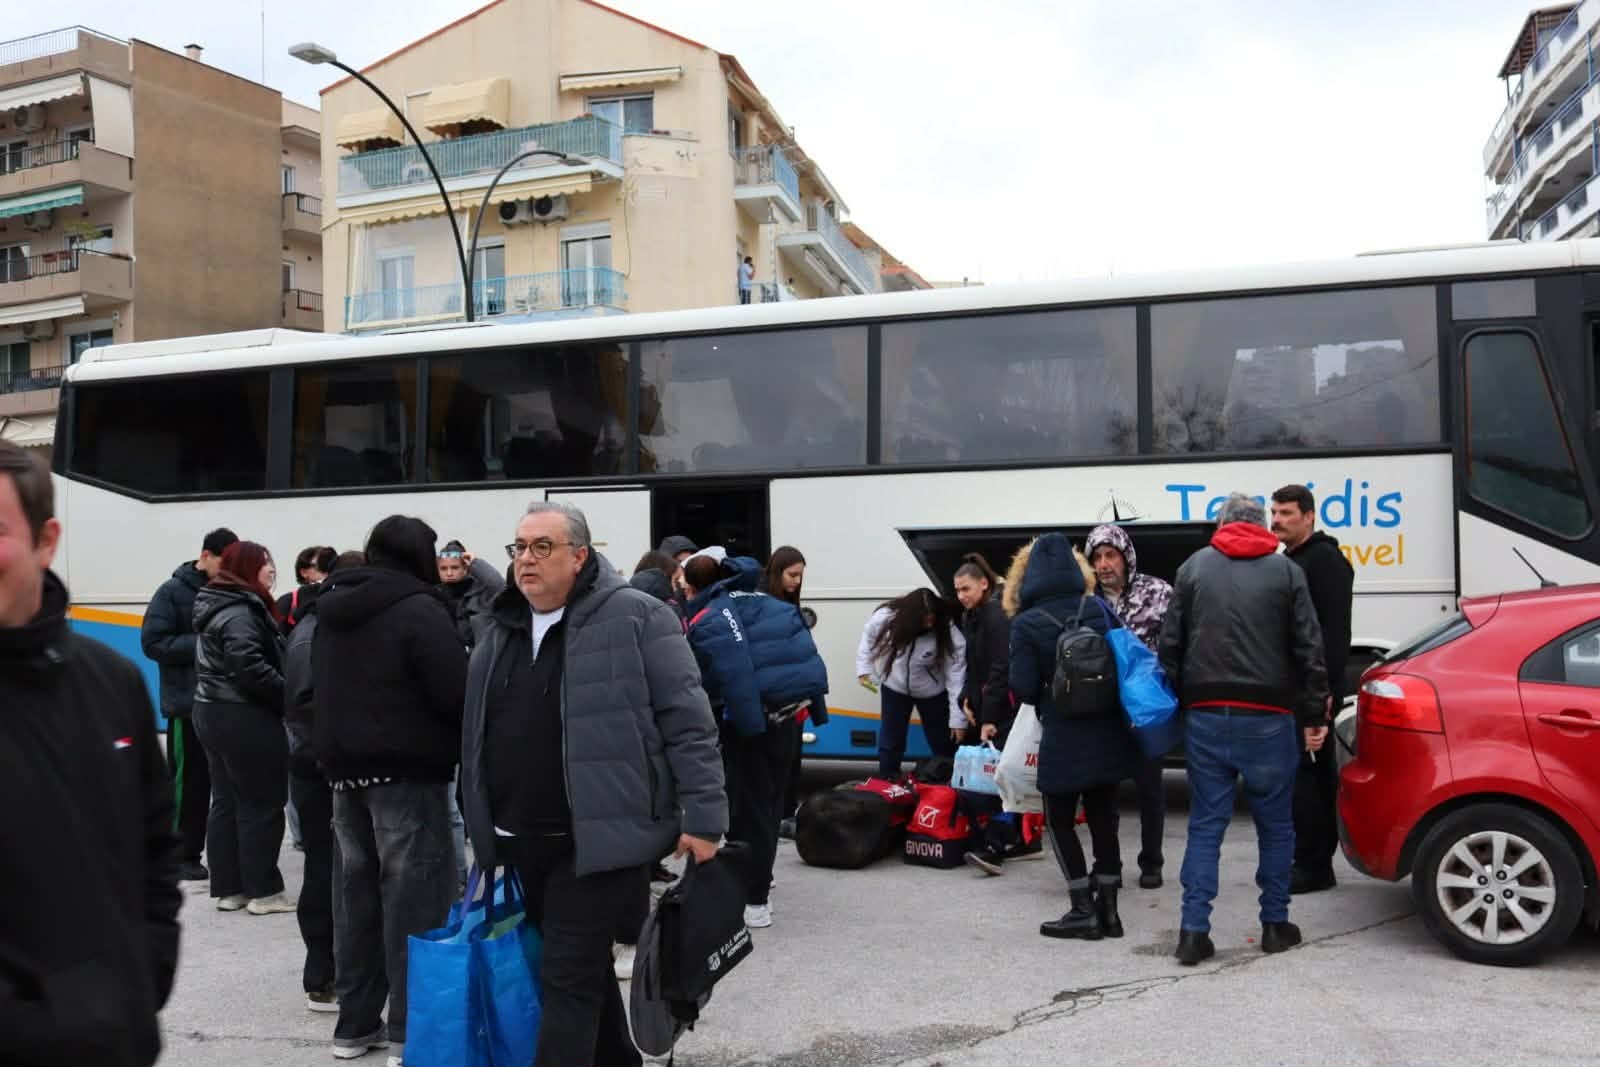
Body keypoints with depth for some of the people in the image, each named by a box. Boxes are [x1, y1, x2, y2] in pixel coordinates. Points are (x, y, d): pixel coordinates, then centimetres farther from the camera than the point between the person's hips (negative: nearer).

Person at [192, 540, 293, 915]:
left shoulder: (218, 606, 15)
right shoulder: (241, 611, -16)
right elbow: (251, 667, -26)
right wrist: (290, 697, -17)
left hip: (214, 711, 10)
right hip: (245, 717, -10)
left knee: (226, 802, 12)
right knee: (262, 804, -2)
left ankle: (227, 888, 17)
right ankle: (263, 891, 3)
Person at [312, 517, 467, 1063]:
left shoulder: (332, 610, 11)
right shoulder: (418, 609, -15)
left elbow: (320, 687, 17)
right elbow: (457, 693, -18)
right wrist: (464, 742, -2)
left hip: (344, 767, 8)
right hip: (407, 770, -8)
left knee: (355, 894, 13)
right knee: (414, 898, 0)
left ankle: (355, 1022, 22)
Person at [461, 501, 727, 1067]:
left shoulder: (635, 618, -9)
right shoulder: (500, 633, 11)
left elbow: (688, 722, -12)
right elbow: (479, 737, 19)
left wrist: (702, 815, -16)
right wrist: (487, 829, 18)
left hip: (598, 839, -7)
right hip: (522, 843, 7)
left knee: (568, 977, -5)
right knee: (585, 968, 19)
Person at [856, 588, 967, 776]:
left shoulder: (948, 632, -31)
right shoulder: (886, 617, -27)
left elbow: (956, 675, -28)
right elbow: (868, 637, -3)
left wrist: (958, 719, -28)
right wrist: (864, 670, -6)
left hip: (932, 692, -1)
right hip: (895, 687, 1)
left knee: (942, 743, 8)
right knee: (890, 740, 10)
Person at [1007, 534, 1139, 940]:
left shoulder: (1026, 624, -12)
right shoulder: (1101, 609, 0)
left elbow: (1023, 688, -12)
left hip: (1064, 741, -4)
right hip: (1108, 735, 5)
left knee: (1060, 821, 10)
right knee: (1103, 817, 15)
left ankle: (1083, 910, 10)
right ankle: (1107, 907, 20)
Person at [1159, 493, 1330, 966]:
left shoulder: (1193, 567, 7)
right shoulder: (1286, 571, 4)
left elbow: (1170, 644, 5)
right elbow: (1309, 649, 0)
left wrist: (1176, 703, 11)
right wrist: (1315, 715, 4)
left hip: (1206, 715, 1)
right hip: (1267, 718, -1)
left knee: (1205, 824, 6)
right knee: (1275, 824, 13)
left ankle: (1194, 930, 1)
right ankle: (1275, 924, 20)